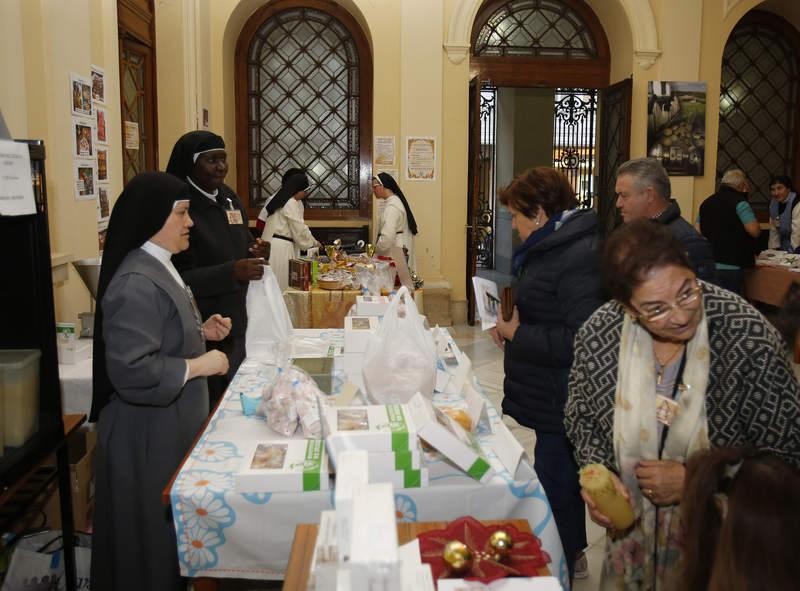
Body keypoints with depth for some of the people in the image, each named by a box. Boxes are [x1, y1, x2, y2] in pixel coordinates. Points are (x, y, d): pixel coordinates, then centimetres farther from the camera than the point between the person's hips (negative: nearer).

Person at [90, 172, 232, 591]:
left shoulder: (159, 268, 8)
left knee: (173, 529, 23)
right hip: (149, 433, -10)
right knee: (154, 535, 8)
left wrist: (202, 330, 6)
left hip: (172, 423, 10)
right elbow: (132, 371, -31)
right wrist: (200, 365, -21)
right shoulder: (136, 284, -25)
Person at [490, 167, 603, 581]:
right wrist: (516, 324, 7)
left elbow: (580, 341, -28)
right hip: (552, 398, 11)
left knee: (556, 487, 2)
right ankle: (570, 555, 40)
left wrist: (517, 334, -18)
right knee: (560, 480, 22)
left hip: (564, 403, -10)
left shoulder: (580, 256, -22)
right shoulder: (554, 247, 11)